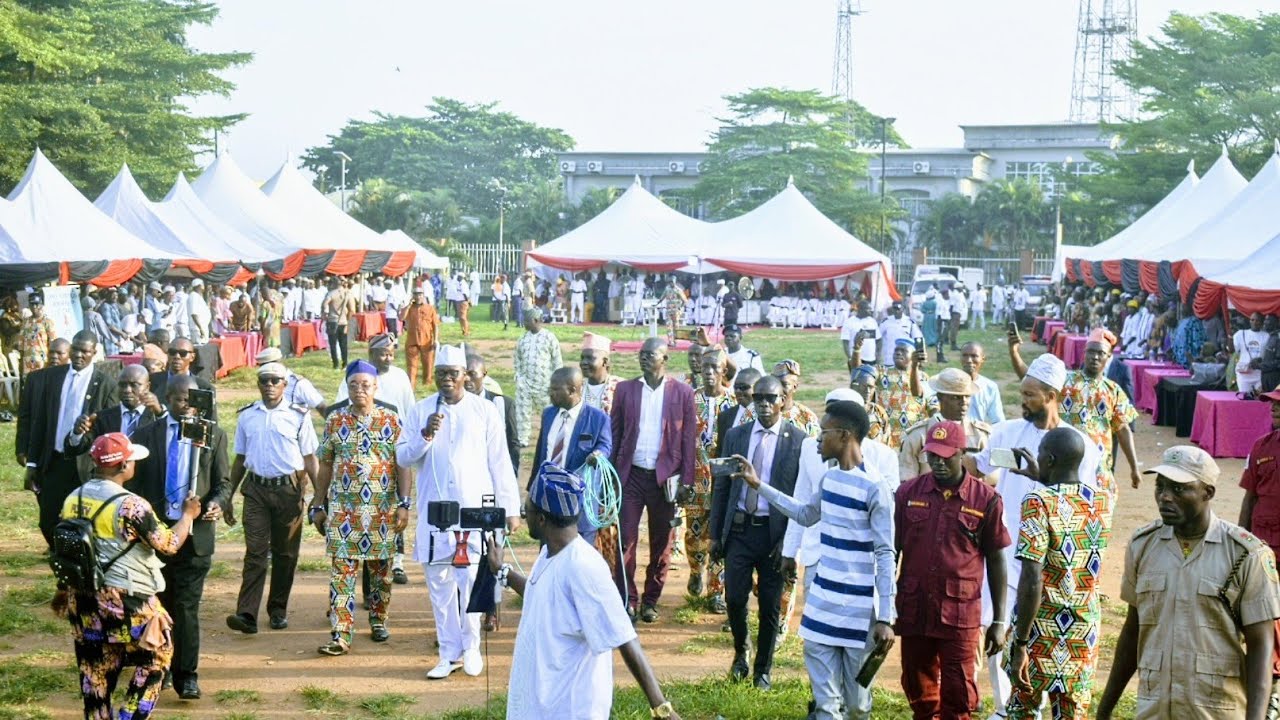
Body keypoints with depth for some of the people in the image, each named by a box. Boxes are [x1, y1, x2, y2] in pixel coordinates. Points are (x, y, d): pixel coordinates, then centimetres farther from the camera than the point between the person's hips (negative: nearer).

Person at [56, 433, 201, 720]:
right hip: (125, 600, -6)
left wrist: (63, 591, 26)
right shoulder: (131, 505, -19)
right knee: (156, 657, 12)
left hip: (82, 598, 7)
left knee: (95, 669, 17)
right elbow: (170, 545, -12)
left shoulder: (73, 500, 2)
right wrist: (188, 515, 5)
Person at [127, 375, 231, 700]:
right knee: (160, 604, 12)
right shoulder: (145, 435, 5)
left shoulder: (214, 435, 5)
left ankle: (187, 676, -1)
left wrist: (217, 503, -14)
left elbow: (223, 482, 6)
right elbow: (134, 484, 6)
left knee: (187, 606, -5)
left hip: (196, 531, -1)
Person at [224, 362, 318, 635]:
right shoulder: (247, 416, 8)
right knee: (255, 551, -6)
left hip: (289, 489, -1)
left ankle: (278, 610, 19)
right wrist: (228, 497, 13)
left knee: (285, 553, 7)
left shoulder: (298, 415, 0)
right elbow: (240, 459, 14)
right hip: (256, 489, 1)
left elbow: (309, 459, 2)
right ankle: (247, 614, -12)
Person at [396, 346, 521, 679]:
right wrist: (426, 435, -14)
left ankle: (471, 646, 12)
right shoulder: (420, 411, 7)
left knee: (471, 580, -7)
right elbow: (402, 457, 4)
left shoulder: (485, 410, 3)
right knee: (439, 583, 6)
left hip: (476, 510, -2)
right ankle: (449, 654, 16)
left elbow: (500, 462, 4)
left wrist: (511, 508, 1)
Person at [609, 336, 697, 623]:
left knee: (662, 542, 8)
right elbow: (614, 432, 6)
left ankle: (651, 600, 21)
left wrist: (685, 480, -4)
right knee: (626, 539, -2)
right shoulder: (625, 389, 4)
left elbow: (688, 439, 1)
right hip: (631, 474, 1)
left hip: (665, 476, 0)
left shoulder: (682, 393, 0)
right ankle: (628, 600, 7)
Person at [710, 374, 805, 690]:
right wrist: (715, 533, 6)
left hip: (774, 532, -2)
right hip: (739, 529, 2)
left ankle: (763, 669, 23)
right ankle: (741, 651, 29)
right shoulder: (736, 436, 6)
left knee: (770, 605, 5)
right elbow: (721, 487, 9)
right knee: (734, 598, 0)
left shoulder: (798, 440, -4)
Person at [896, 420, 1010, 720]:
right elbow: (892, 550, 9)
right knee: (919, 693, 13)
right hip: (913, 612, 3)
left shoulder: (986, 499, -4)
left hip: (960, 615, -2)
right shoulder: (908, 492, 2)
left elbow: (996, 561, 2)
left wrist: (999, 621, 1)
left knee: (958, 696, 0)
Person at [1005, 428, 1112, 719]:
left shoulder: (1039, 502, -17)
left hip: (1042, 629, -4)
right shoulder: (1102, 502, 0)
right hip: (1086, 628, 4)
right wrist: (1043, 479, 30)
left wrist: (1020, 644, -18)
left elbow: (1032, 582, -22)